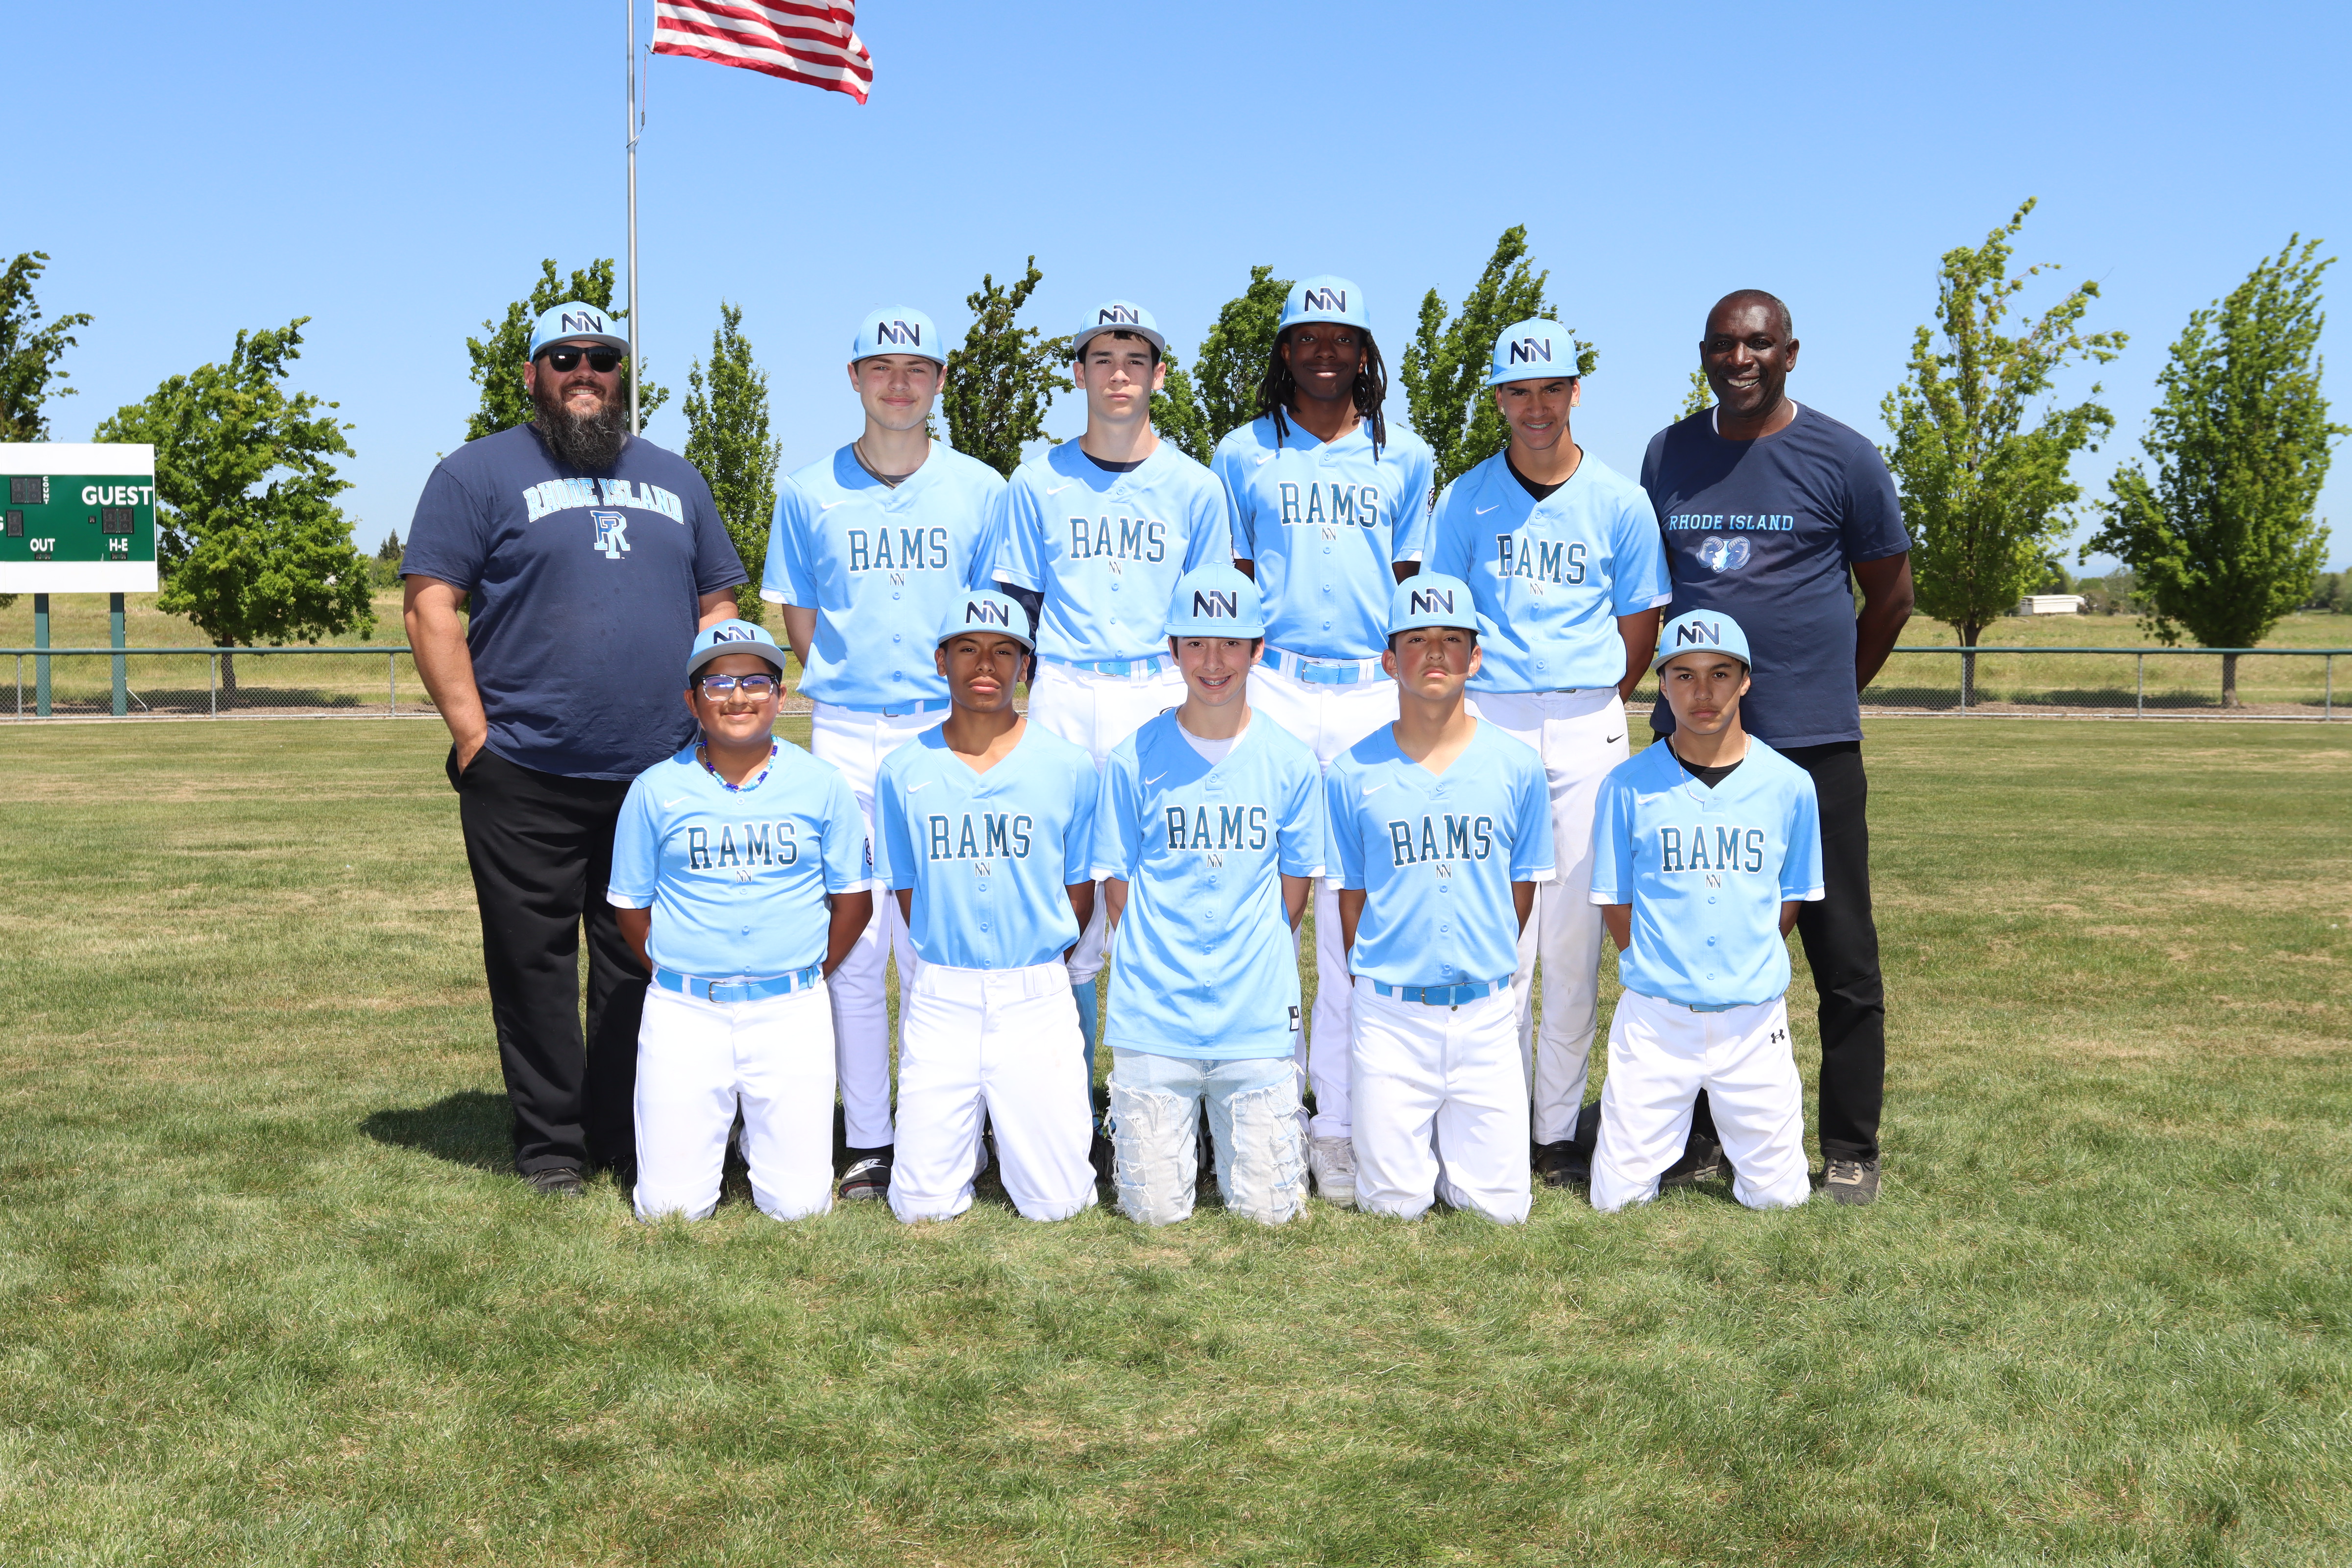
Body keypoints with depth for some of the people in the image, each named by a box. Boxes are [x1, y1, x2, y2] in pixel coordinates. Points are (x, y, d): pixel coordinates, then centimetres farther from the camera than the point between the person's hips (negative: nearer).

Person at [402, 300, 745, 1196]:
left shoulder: (673, 480, 19)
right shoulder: (480, 473, 4)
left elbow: (718, 606, 21)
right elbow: (430, 606, -3)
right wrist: (473, 735, -10)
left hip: (662, 774, 4)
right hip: (525, 778, -3)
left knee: (644, 962, 7)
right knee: (535, 963, 2)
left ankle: (629, 1138, 18)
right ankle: (550, 1146, 13)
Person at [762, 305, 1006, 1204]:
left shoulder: (980, 490, 7)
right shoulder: (810, 492, 8)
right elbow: (799, 621, 13)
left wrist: (964, 697, -1)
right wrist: (844, 686, 3)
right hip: (845, 734, 1)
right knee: (855, 943, 0)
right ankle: (868, 1141, 8)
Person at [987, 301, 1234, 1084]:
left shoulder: (1195, 487, 9)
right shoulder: (1038, 483, 8)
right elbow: (1019, 608, 8)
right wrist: (1050, 699, -1)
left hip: (1165, 697, 0)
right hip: (1065, 701, 0)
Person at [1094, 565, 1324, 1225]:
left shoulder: (1292, 763, 1)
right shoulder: (1133, 760, -2)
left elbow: (1293, 892, 8)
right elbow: (1119, 889, 3)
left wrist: (1246, 969, 5)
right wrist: (1156, 969, -1)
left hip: (1258, 1018, 1)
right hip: (1154, 1017, -1)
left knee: (1268, 1208, 1)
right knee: (1156, 1209, 1)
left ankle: (1244, 1127, 32)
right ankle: (1135, 1118, 32)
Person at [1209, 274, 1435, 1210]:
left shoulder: (1404, 458, 14)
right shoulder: (1244, 454, 10)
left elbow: (1412, 587, 15)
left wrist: (1406, 678, 6)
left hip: (1371, 693, 1)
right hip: (1270, 689, -1)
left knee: (1354, 915, 0)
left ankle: (1338, 1122, 5)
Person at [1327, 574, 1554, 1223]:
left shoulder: (1517, 766, 2)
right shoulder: (1352, 773, -2)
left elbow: (1522, 890, 9)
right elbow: (1351, 898, 5)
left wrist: (1483, 973, 9)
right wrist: (1379, 982, 3)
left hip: (1487, 1012, 1)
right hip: (1390, 1014, -1)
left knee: (1501, 1205, 0)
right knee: (1395, 1205, 1)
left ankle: (1455, 1137, 31)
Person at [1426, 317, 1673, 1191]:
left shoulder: (1620, 502, 6)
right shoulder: (1466, 500, 6)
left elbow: (1640, 629, 11)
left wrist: (1588, 714, 8)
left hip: (1587, 727, 0)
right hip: (1488, 723, 0)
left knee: (1573, 935, 1)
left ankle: (1560, 1129, 10)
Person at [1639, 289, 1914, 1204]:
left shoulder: (1843, 459, -1)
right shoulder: (1668, 456, 10)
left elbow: (1891, 592, 8)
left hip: (1813, 746, -3)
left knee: (1843, 957, 0)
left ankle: (1850, 1150, 10)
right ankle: (1700, 1130, 20)